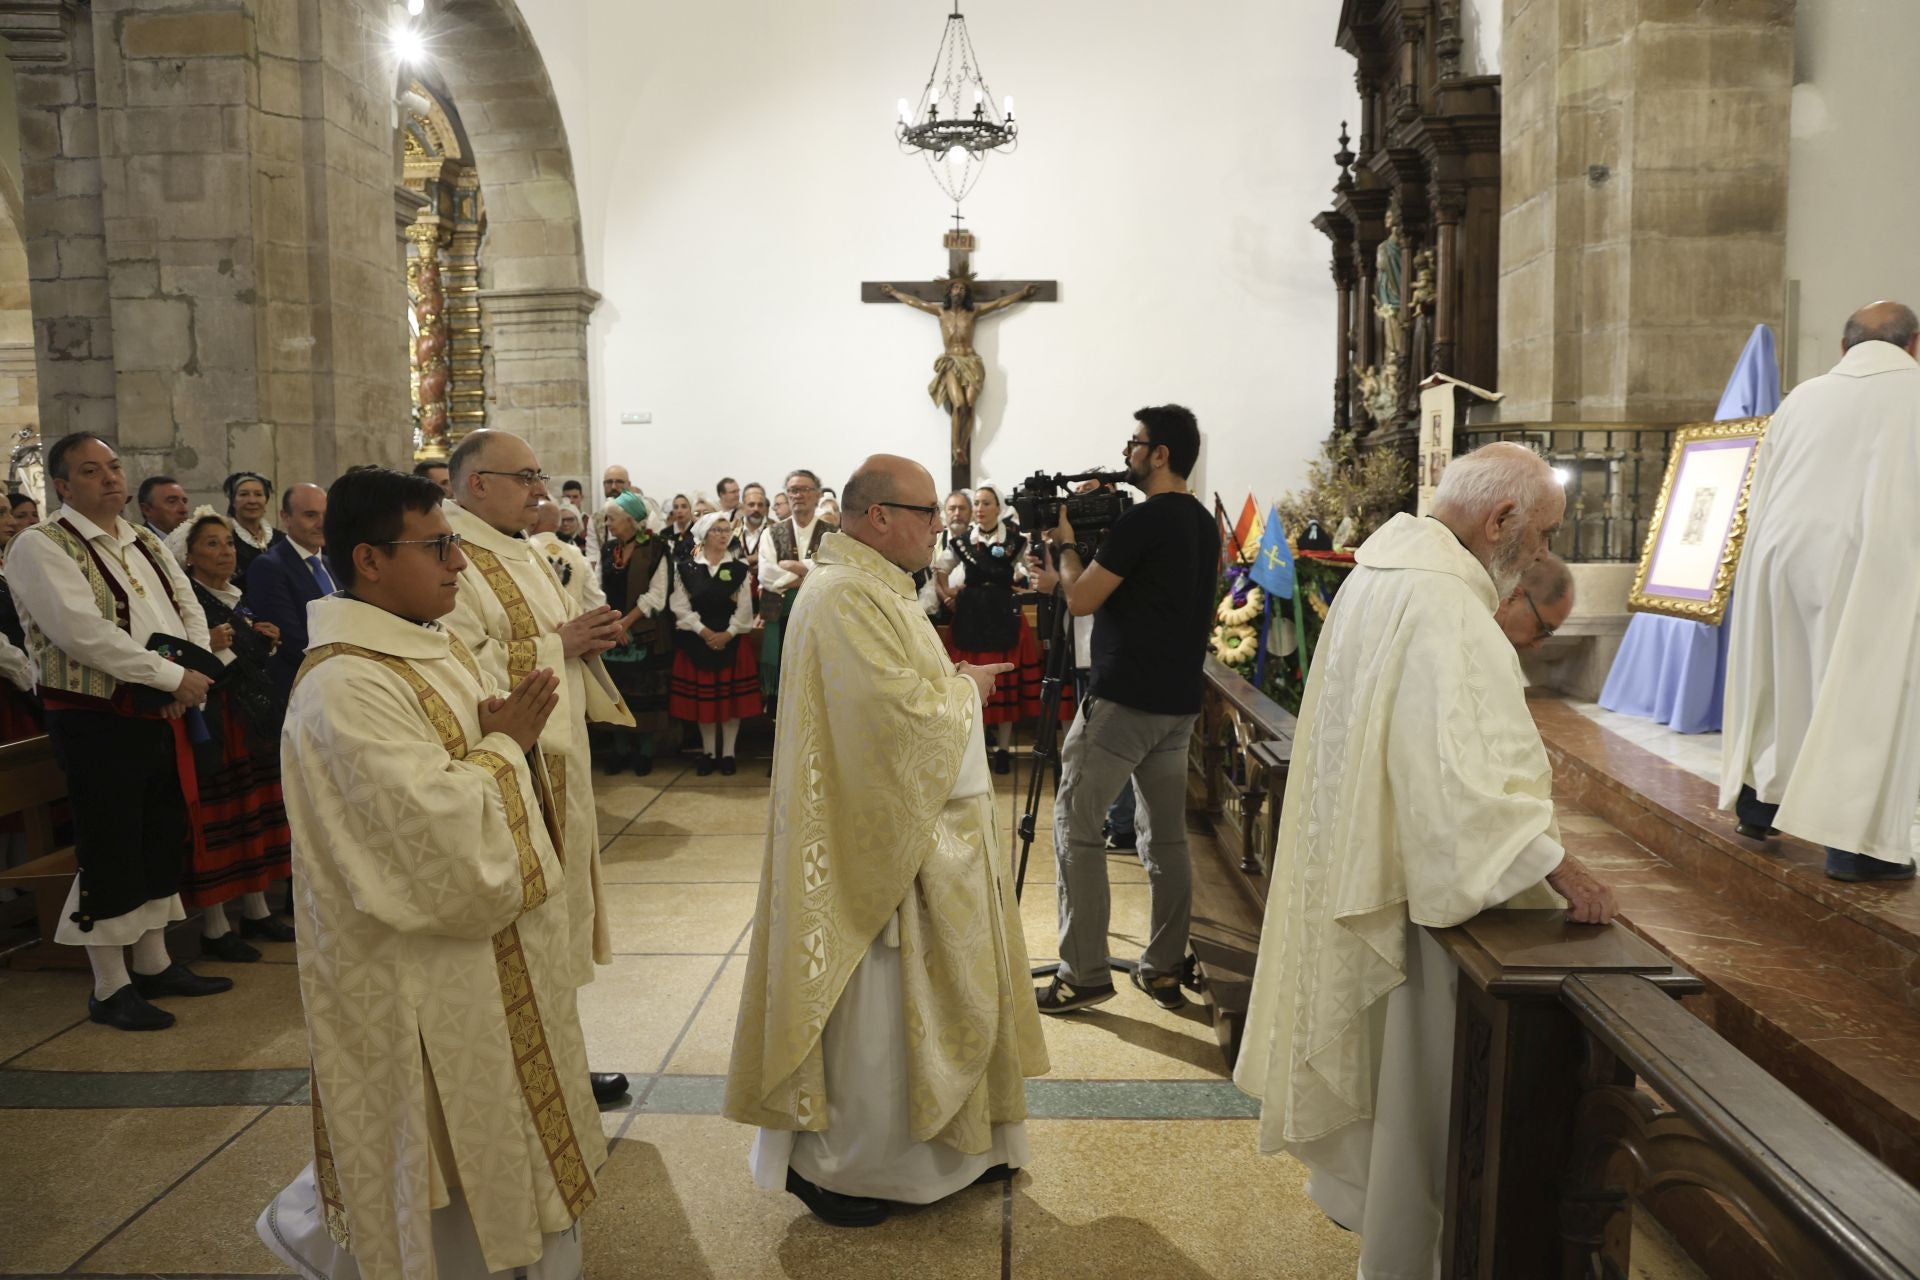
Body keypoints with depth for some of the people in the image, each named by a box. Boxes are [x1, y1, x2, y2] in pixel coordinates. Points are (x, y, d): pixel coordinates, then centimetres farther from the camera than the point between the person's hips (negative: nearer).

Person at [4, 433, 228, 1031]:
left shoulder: (146, 544, 15)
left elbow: (190, 610, 13)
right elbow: (83, 633, -21)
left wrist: (197, 673, -7)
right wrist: (175, 676, -19)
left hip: (163, 715, 8)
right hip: (97, 720, -7)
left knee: (163, 839, 15)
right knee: (109, 851, 1)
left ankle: (154, 963, 30)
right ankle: (110, 987, 14)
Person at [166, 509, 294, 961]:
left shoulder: (244, 598, 14)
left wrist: (267, 643, 4)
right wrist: (205, 647, -28)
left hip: (251, 718, 7)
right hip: (208, 720, -7)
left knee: (254, 813, 11)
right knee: (214, 819, -5)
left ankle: (255, 910, 21)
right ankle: (213, 927, 4)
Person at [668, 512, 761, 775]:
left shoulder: (739, 569, 3)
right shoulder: (685, 568, 1)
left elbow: (745, 608, -2)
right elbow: (681, 606, -4)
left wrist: (728, 633, -13)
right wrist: (703, 631, -13)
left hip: (733, 641, 0)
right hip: (697, 642, 0)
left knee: (731, 697, 2)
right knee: (702, 698, 4)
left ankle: (728, 752, 11)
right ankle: (708, 752, 15)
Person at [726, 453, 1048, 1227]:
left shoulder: (876, 586, 13)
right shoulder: (844, 596, -21)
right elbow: (901, 710, -27)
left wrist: (954, 683, 4)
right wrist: (966, 688, -11)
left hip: (920, 828, 11)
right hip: (876, 837, -11)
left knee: (921, 993, 20)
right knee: (866, 1001, 3)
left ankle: (948, 1143, 35)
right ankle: (825, 1163, 22)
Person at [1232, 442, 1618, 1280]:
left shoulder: (1388, 568, 9)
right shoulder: (1441, 600, -25)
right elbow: (1461, 769, -31)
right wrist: (1560, 868, -25)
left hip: (1366, 860, 11)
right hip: (1421, 882, -10)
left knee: (1380, 1052, 26)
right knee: (1421, 1077, 5)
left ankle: (1358, 1188, 45)